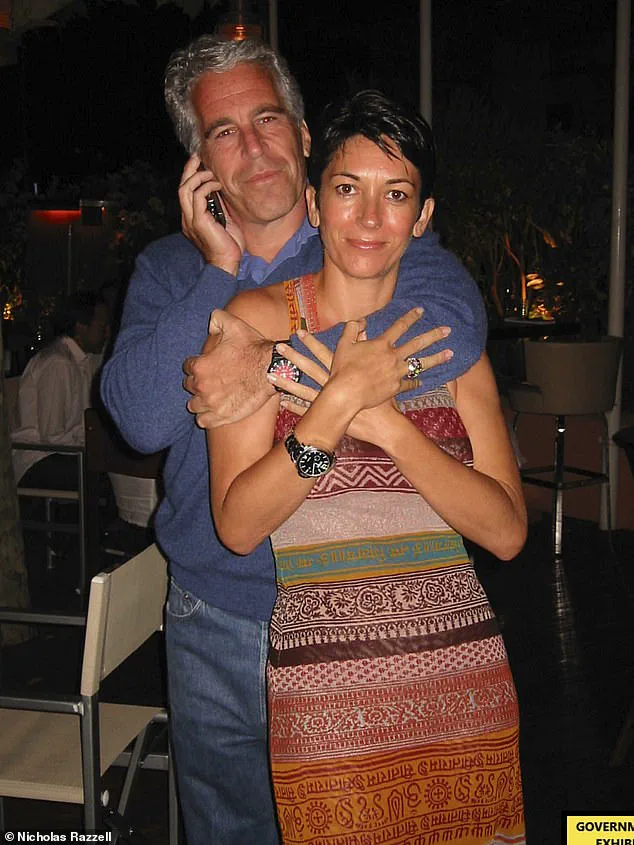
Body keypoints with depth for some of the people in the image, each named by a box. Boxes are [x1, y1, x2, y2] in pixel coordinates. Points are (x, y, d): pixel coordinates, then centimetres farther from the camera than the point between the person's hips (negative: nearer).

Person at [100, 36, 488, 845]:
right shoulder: (168, 270, 3)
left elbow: (454, 329, -27)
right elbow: (141, 420, -12)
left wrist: (274, 356, -29)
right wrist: (219, 270, -16)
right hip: (213, 625, 2)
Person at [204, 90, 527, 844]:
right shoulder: (259, 318, -3)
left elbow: (506, 531, -4)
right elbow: (237, 525, -10)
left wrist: (384, 419, -15)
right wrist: (342, 399, -19)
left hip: (465, 680, 3)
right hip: (326, 692, -2)